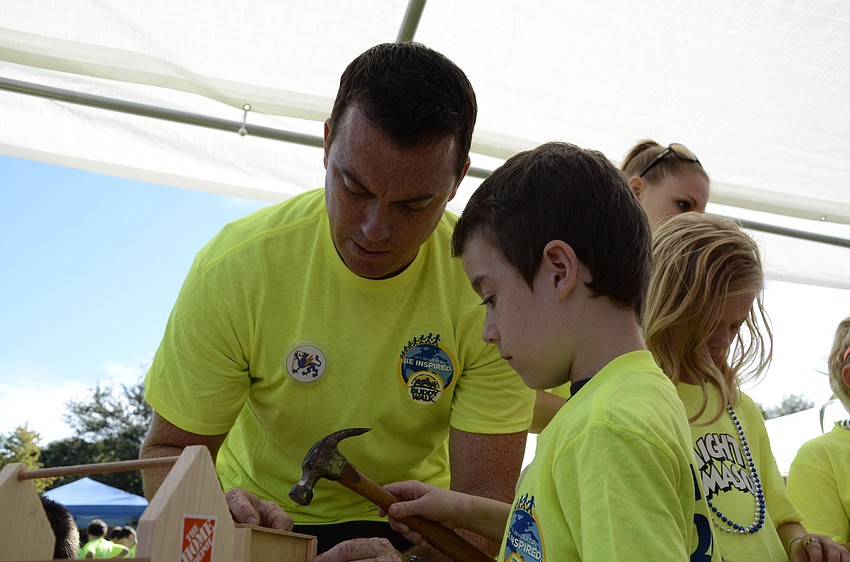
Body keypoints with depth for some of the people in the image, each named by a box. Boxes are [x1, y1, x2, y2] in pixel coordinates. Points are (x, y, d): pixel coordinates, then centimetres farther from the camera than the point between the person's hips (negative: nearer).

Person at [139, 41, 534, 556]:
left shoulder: (489, 290, -20)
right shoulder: (236, 267, -19)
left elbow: (484, 493, -17)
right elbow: (171, 448, -10)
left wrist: (414, 554, -37)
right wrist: (217, 516, -30)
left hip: (413, 522, 0)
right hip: (261, 515, 1)